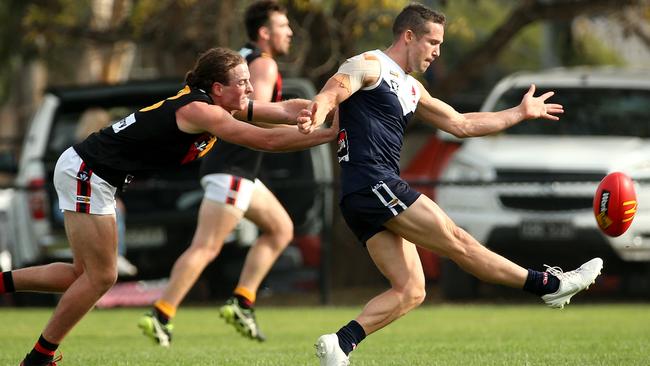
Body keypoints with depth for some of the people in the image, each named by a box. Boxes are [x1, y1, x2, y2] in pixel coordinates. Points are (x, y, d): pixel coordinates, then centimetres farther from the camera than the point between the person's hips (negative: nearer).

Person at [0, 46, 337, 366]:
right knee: (100, 277, -3)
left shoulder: (220, 105, 6)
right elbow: (268, 140, -25)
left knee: (87, 275, 12)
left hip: (90, 174, 10)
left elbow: (287, 110, 9)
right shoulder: (198, 110, -22)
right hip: (86, 173, -10)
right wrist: (329, 134, -21)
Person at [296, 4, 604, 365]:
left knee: (410, 291, 0)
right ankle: (551, 284, 2)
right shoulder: (370, 65, -2)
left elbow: (461, 124, 32)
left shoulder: (411, 88, 26)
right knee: (458, 241, -3)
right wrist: (316, 114, -44)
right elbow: (330, 93, -20)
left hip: (365, 200, 10)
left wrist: (521, 113, 35)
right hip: (372, 184, -10)